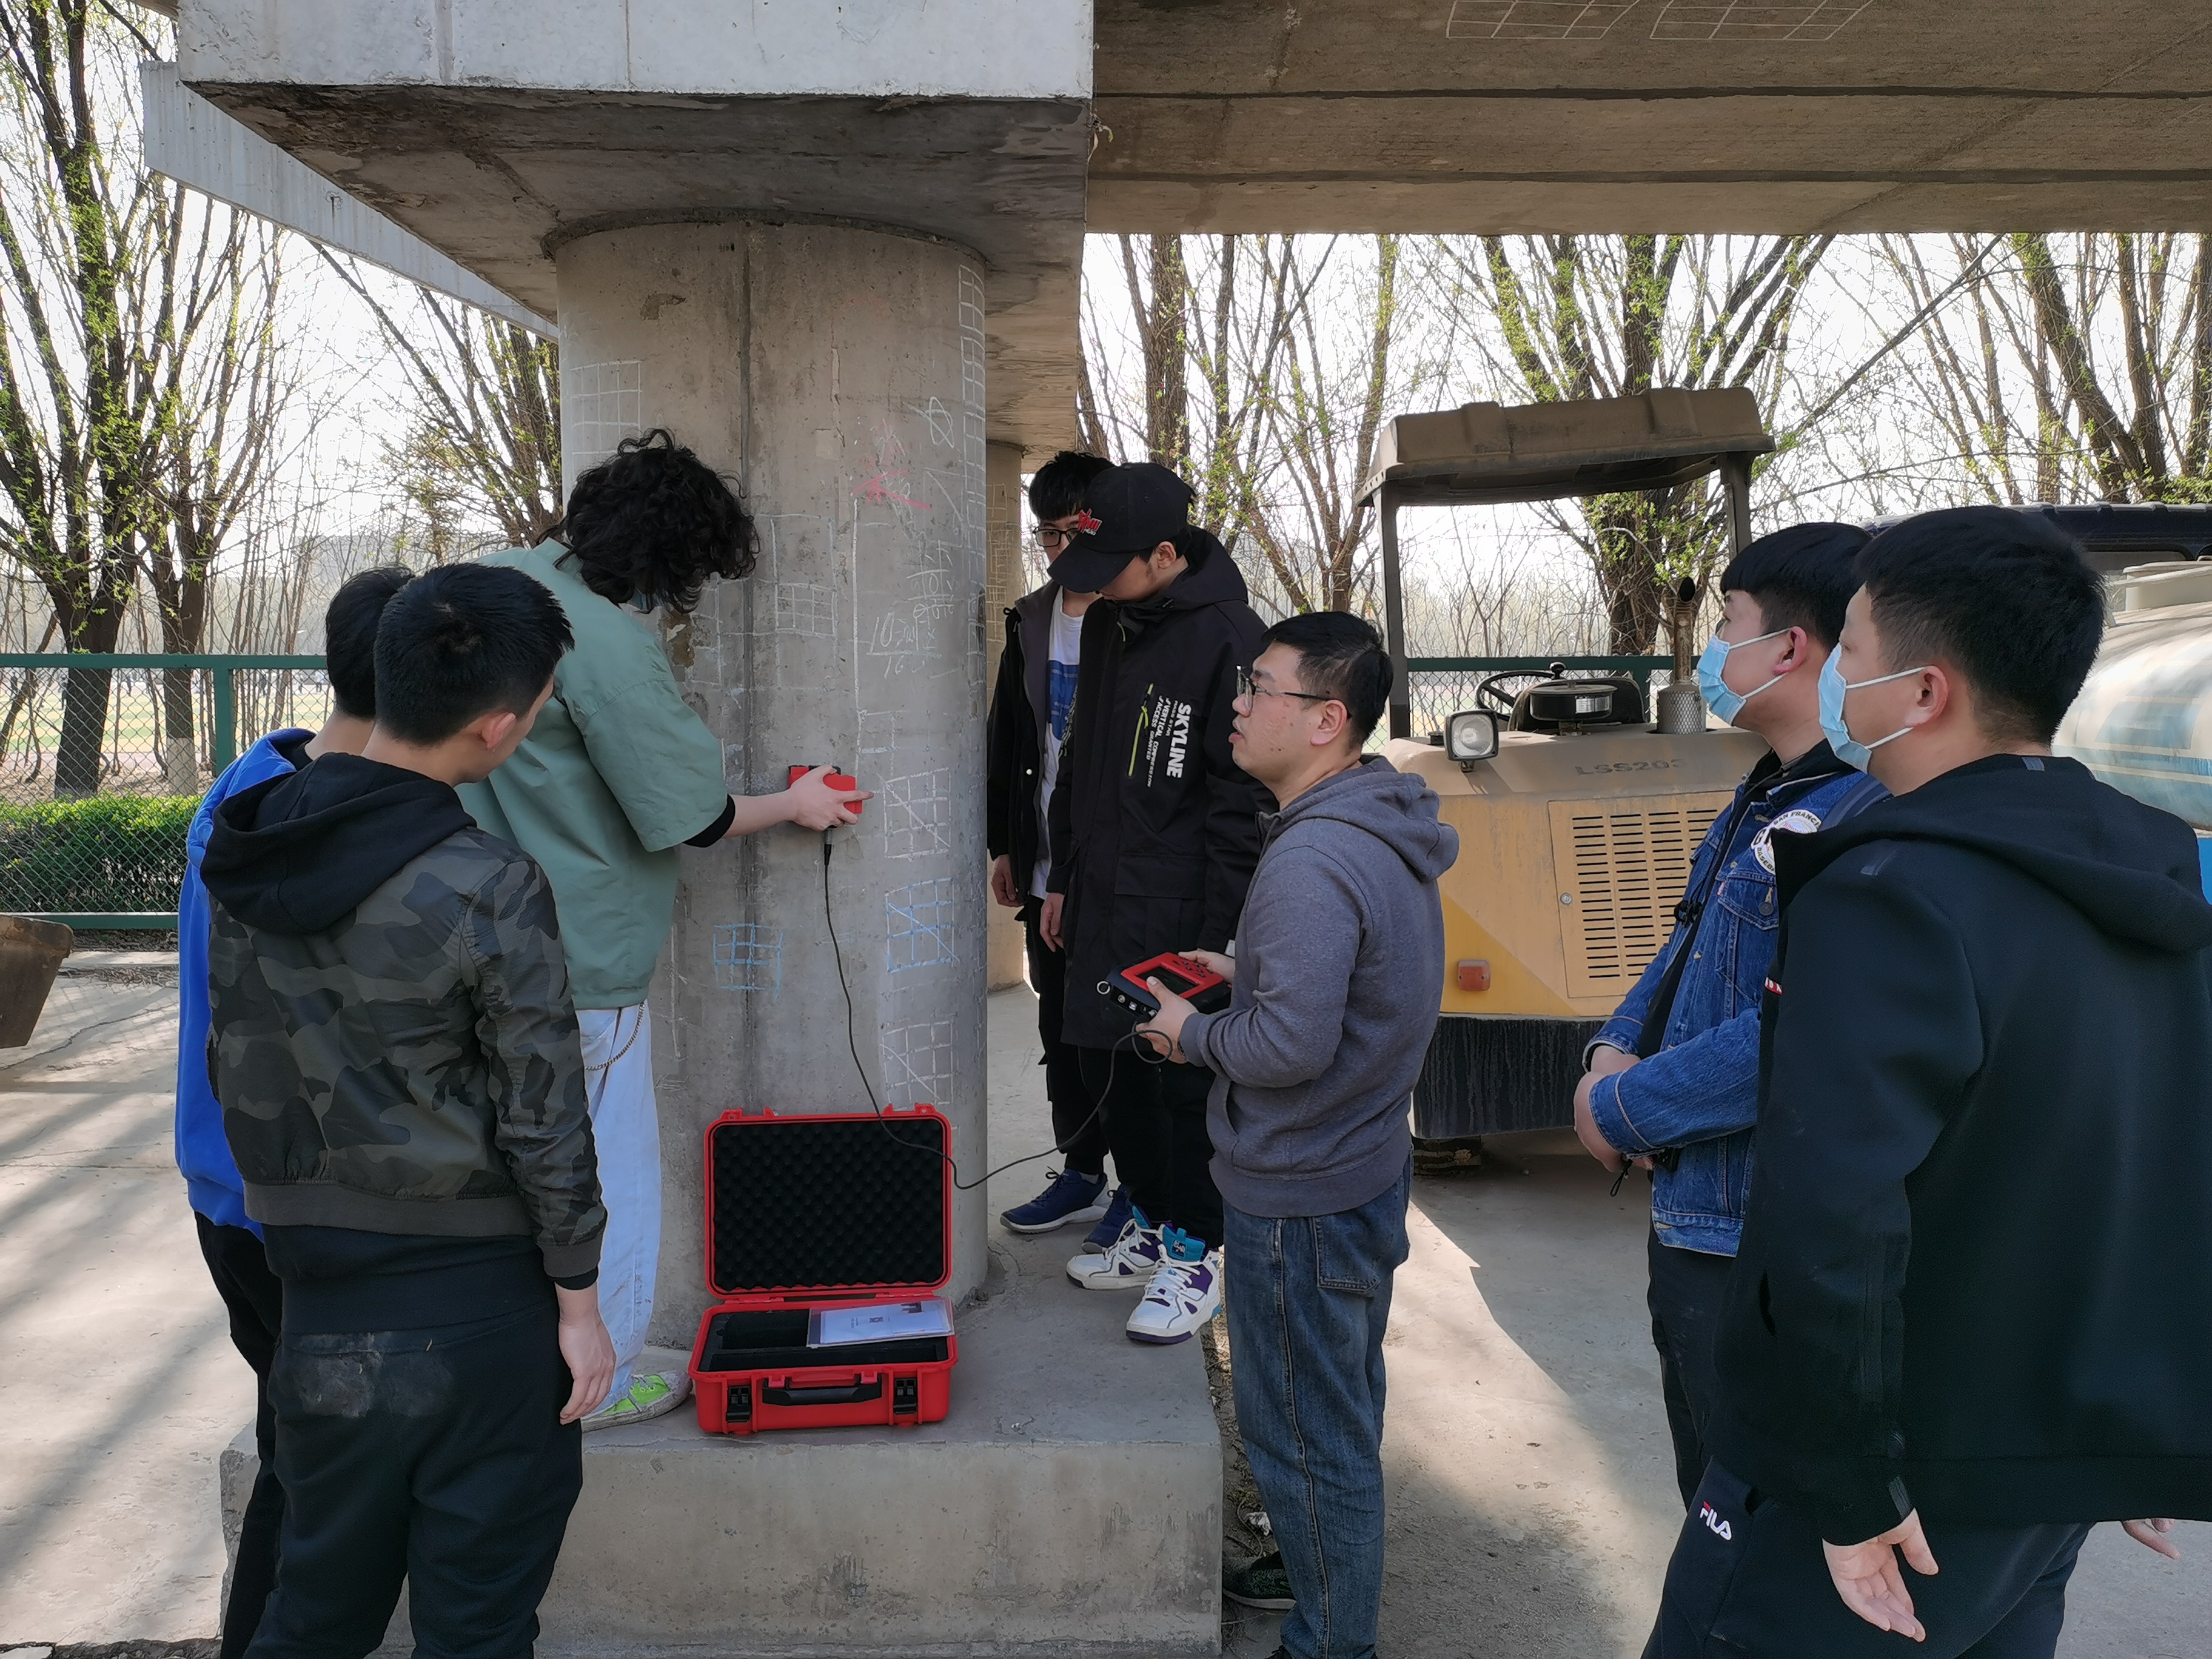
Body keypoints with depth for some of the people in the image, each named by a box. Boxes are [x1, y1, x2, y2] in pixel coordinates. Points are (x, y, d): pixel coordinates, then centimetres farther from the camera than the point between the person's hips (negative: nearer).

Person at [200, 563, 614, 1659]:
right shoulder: (489, 891, -19)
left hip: (318, 1299, 5)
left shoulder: (246, 858, -1)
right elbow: (542, 1119, -15)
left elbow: (232, 1074, 9)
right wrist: (579, 1304, -4)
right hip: (477, 1305, -5)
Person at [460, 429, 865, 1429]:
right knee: (610, 1177, 9)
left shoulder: (491, 583, 6)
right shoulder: (607, 642, -23)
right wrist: (797, 804, 3)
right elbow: (694, 819, -15)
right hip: (578, 960, -9)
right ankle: (599, 1384, 23)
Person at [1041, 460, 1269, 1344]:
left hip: (1182, 908, -8)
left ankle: (1194, 1253, 19)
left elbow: (1240, 801, -16)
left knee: (1185, 1076, 1)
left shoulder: (1230, 638, -15)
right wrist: (1061, 876, 19)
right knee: (1107, 1063, 15)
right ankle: (1151, 1225, 33)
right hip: (1102, 900, 8)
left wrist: (1215, 936, -18)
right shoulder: (1106, 624, 10)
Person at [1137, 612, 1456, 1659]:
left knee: (1307, 1434, 8)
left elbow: (1292, 1044, -32)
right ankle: (1330, 1567, 47)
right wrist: (1248, 975, 8)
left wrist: (1192, 1033, -14)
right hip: (1369, 1168, 10)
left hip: (1300, 1198, -10)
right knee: (1345, 1407, 27)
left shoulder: (1310, 863, -28)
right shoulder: (1386, 832, 4)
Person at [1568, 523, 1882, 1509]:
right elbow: (1691, 947, 17)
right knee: (1711, 1491, 26)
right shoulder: (1768, 797, 8)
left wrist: (1625, 1111, -19)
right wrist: (1614, 1049, -1)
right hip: (1692, 1224, 10)